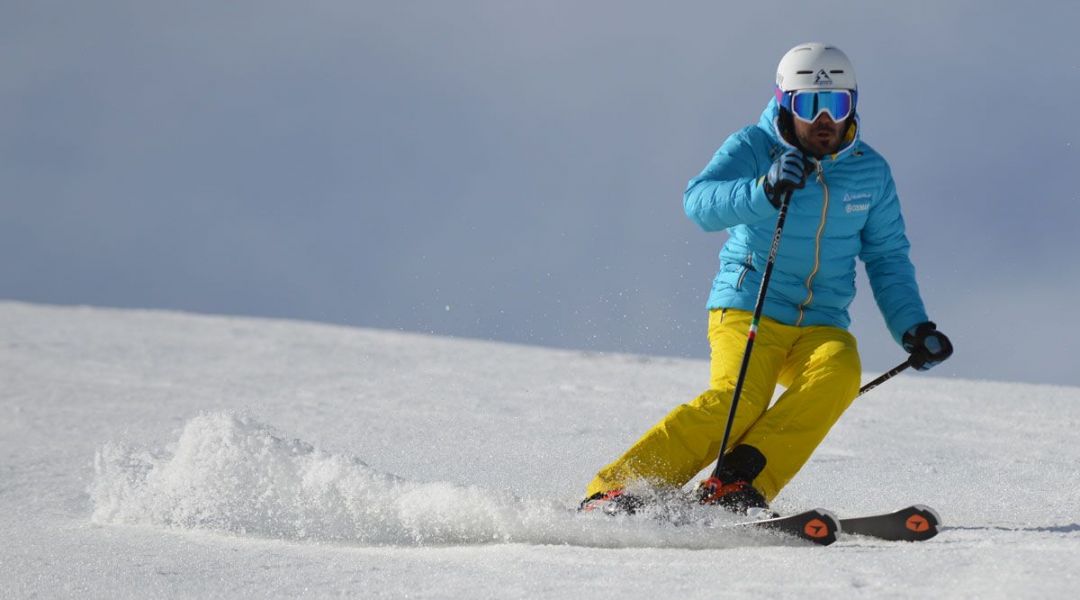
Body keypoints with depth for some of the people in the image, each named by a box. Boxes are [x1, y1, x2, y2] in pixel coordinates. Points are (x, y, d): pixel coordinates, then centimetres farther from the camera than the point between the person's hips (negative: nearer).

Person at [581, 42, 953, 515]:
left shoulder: (870, 171, 9)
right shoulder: (753, 148, -5)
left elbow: (888, 259, 19)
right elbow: (700, 203, -23)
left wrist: (913, 327, 6)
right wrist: (765, 189, -40)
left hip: (820, 328, 4)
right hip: (747, 312, -4)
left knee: (839, 371, -30)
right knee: (739, 401, -30)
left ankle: (738, 485, -34)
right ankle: (613, 491, -27)